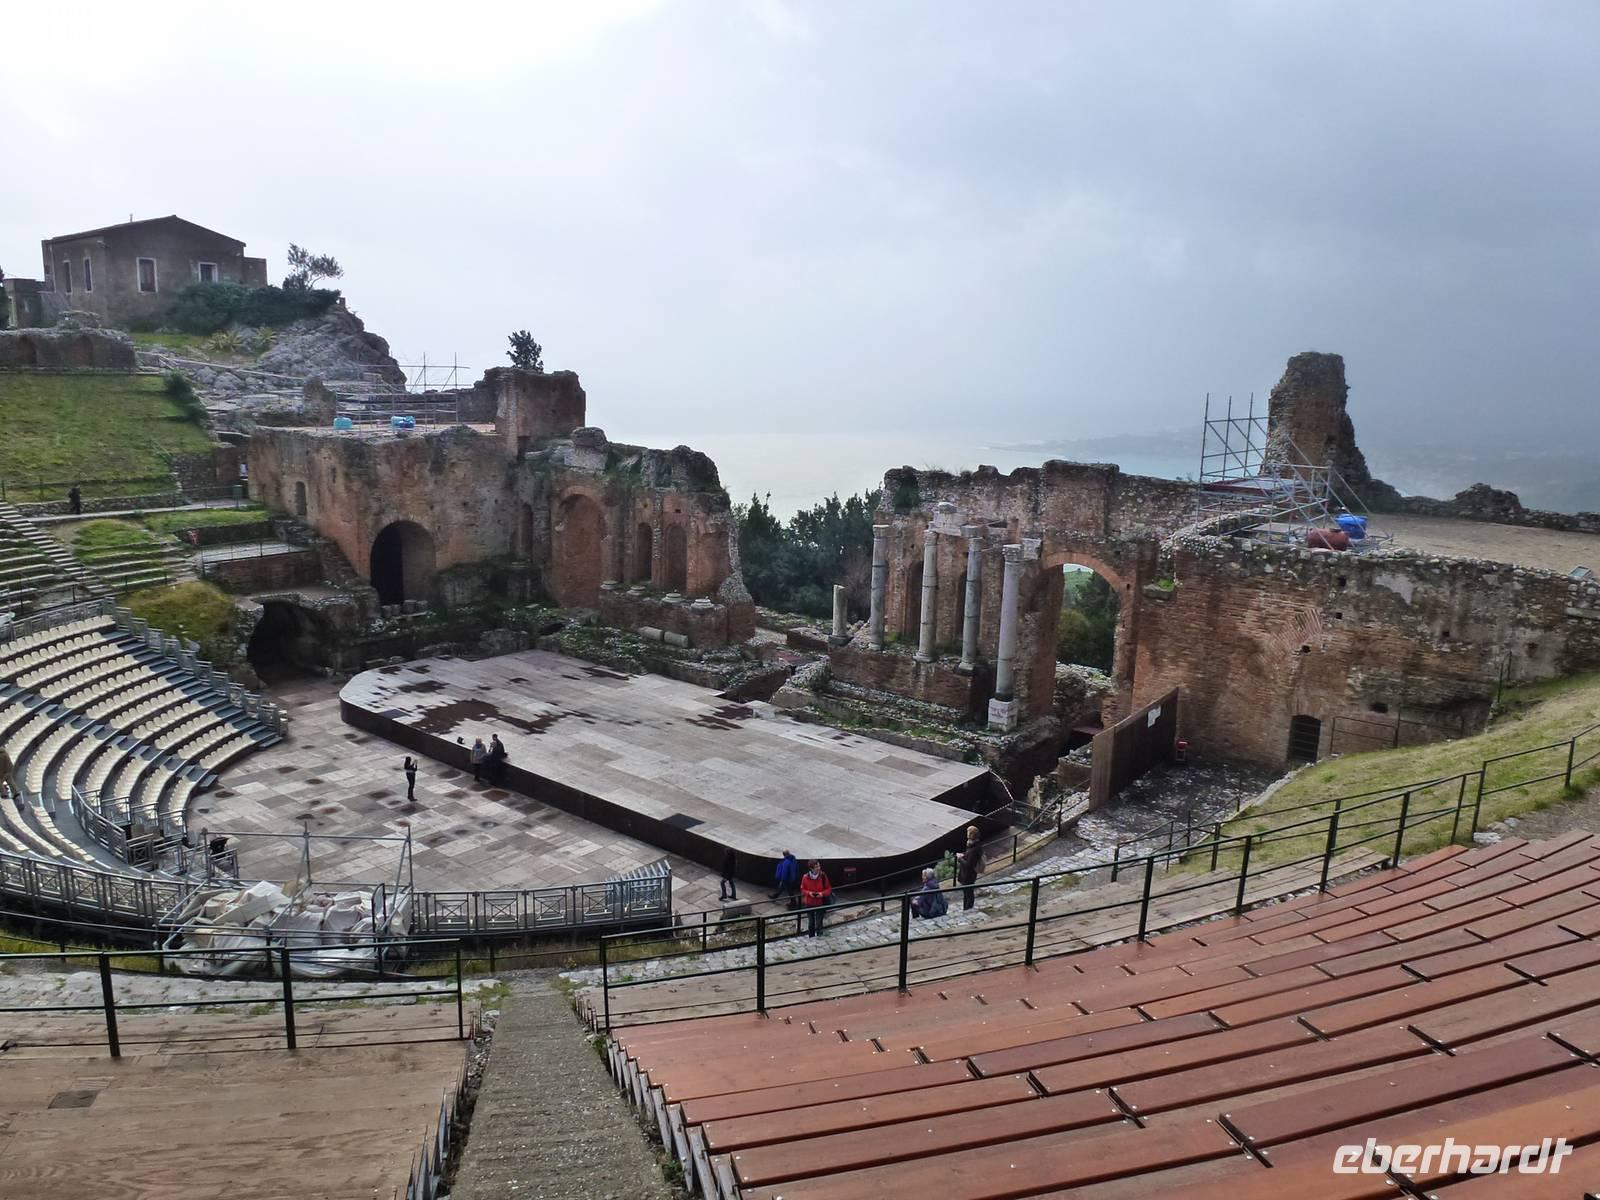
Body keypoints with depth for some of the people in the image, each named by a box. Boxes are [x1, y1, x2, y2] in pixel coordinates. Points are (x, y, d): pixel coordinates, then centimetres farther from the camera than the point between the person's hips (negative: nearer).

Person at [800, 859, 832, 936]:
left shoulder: (823, 876, -12)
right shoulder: (805, 877, -12)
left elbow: (829, 889, -2)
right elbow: (802, 889, 1)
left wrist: (822, 893, -20)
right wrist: (808, 893, -18)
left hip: (820, 904, -1)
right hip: (809, 904, 1)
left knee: (819, 923, 1)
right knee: (811, 923, 12)